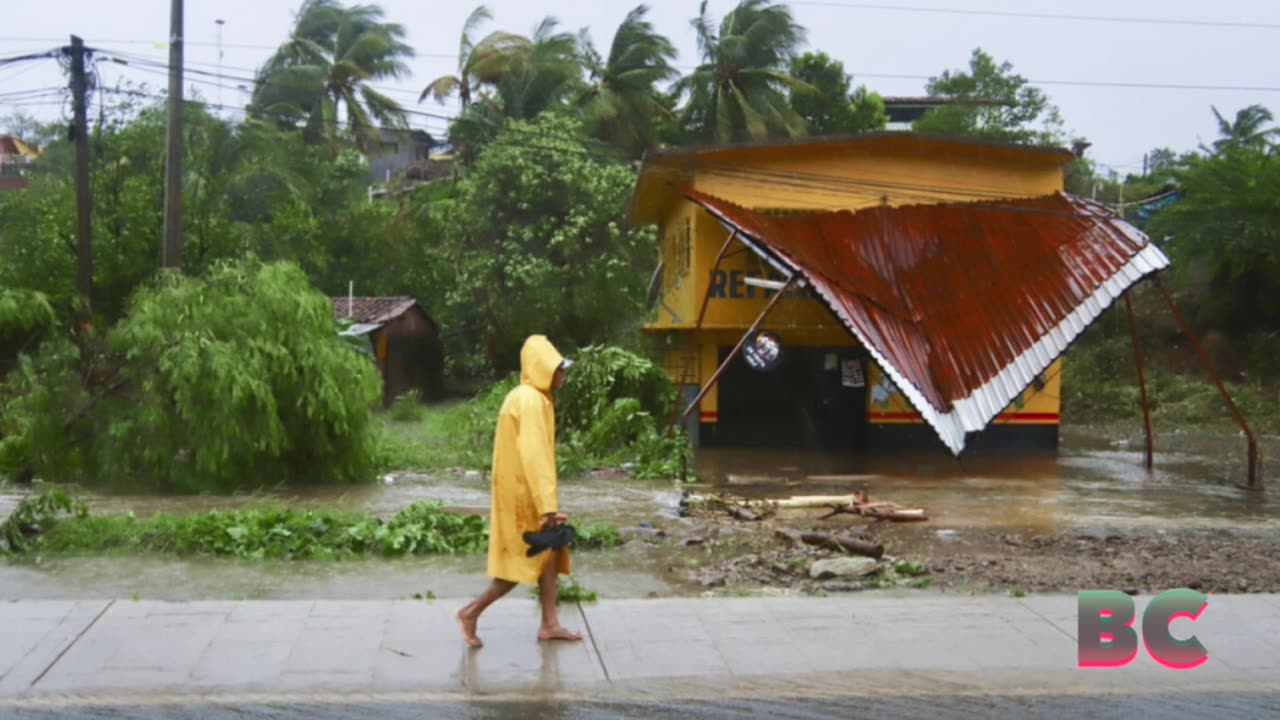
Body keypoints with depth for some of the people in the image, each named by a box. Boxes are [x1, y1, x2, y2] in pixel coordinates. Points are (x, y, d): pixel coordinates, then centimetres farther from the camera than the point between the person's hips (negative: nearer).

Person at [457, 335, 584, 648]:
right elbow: (533, 456, -25)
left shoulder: (529, 397, 12)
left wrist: (548, 502, 21)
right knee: (530, 559, -2)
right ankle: (472, 612, 6)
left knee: (550, 553, 11)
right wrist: (548, 505, -27)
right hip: (525, 492, -10)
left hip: (526, 490, 10)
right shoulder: (530, 401, -19)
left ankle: (550, 624, 15)